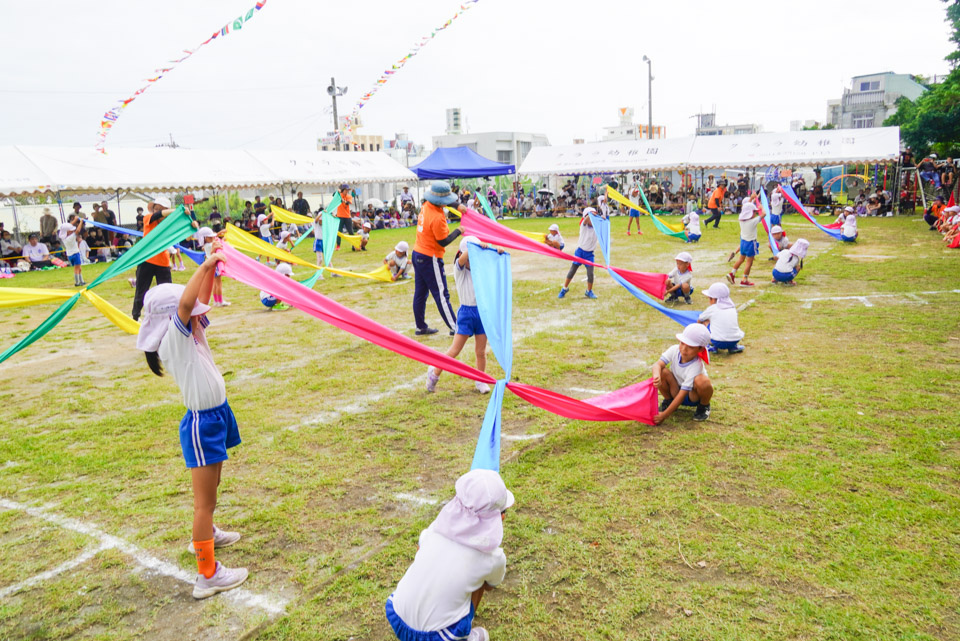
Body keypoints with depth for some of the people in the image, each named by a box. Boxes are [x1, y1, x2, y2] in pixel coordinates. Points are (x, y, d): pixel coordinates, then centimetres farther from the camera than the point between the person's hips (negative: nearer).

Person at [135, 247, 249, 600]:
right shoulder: (173, 341, -19)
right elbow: (185, 303, -35)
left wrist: (213, 265, 3)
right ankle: (207, 575, 2)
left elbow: (200, 300, 14)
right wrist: (206, 264, -31)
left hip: (217, 415, 10)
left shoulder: (190, 334, 5)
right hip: (201, 423, -10)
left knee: (211, 486, 28)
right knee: (204, 499, -4)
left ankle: (204, 534, 50)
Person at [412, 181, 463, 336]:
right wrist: (458, 231, -5)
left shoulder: (426, 205, 1)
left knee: (420, 293, 14)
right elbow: (444, 241, -16)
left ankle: (421, 327, 22)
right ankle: (455, 328, 2)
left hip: (417, 254, 9)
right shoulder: (437, 218, -25)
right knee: (441, 295, -4)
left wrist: (458, 205, 8)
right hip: (430, 259, -9)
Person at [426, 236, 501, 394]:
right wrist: (477, 246, -38)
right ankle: (434, 372, 17)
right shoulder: (459, 267, -4)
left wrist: (498, 253, -13)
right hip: (466, 311, -3)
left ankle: (481, 381, 23)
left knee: (481, 351, 8)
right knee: (455, 350, -1)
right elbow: (462, 259, -25)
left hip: (482, 310, 4)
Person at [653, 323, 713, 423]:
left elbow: (683, 394, -33)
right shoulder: (675, 350, -18)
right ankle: (668, 401, 3)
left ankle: (704, 407, -3)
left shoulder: (696, 366, -32)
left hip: (693, 396, -3)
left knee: (702, 380, -37)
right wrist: (656, 376, -54)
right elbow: (658, 364, -28)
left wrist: (664, 415, -35)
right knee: (662, 372, -26)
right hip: (676, 391, 4)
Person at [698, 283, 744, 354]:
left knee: (705, 321, 17)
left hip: (718, 342, -4)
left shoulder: (712, 309, 5)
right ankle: (733, 347, 17)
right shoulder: (733, 307, 15)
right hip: (735, 341, 4)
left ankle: (714, 347, 9)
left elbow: (699, 321, 21)